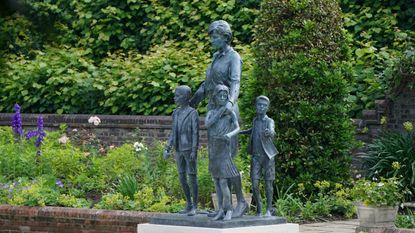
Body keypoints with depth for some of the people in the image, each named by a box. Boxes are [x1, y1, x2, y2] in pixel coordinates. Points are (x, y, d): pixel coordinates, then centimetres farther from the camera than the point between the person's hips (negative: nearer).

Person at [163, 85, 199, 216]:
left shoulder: (193, 113, -10)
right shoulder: (176, 113, 11)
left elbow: (196, 133, -14)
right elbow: (173, 133, 14)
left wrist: (194, 151, -20)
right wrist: (167, 149, 7)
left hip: (189, 150, -7)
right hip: (179, 150, 7)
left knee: (192, 177, -4)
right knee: (182, 178, 8)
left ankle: (194, 207, 4)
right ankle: (189, 205, 19)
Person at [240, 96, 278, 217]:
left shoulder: (269, 121, -8)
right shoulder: (255, 120, 8)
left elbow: (272, 132, -31)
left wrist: (269, 133, -54)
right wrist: (240, 132, 28)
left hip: (268, 156, -4)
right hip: (256, 157, 4)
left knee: (268, 184, 1)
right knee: (255, 185, -5)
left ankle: (269, 210, 16)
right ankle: (258, 210, 9)